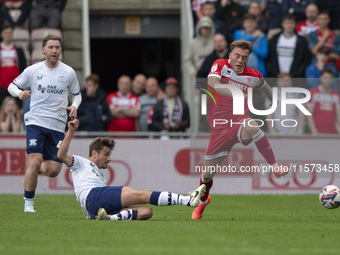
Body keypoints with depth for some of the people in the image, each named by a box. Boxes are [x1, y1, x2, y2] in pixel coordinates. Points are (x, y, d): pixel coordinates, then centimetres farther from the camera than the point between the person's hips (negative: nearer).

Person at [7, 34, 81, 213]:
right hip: (36, 122, -2)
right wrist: (19, 93, -13)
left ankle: (36, 170, 33)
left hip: (57, 126, 2)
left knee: (53, 170, -2)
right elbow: (12, 86, 10)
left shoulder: (68, 72, 4)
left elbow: (77, 95, 17)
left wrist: (74, 107, -5)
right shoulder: (32, 70, 0)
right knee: (35, 162, -17)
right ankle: (28, 202, -2)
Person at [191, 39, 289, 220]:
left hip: (240, 122, 0)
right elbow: (212, 83, -25)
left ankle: (275, 167, -36)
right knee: (208, 171, 6)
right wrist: (231, 92, -40)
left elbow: (265, 89, 28)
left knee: (251, 127, -40)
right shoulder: (221, 65, -4)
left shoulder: (254, 76, 5)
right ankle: (203, 201, 39)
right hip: (220, 127, 0)